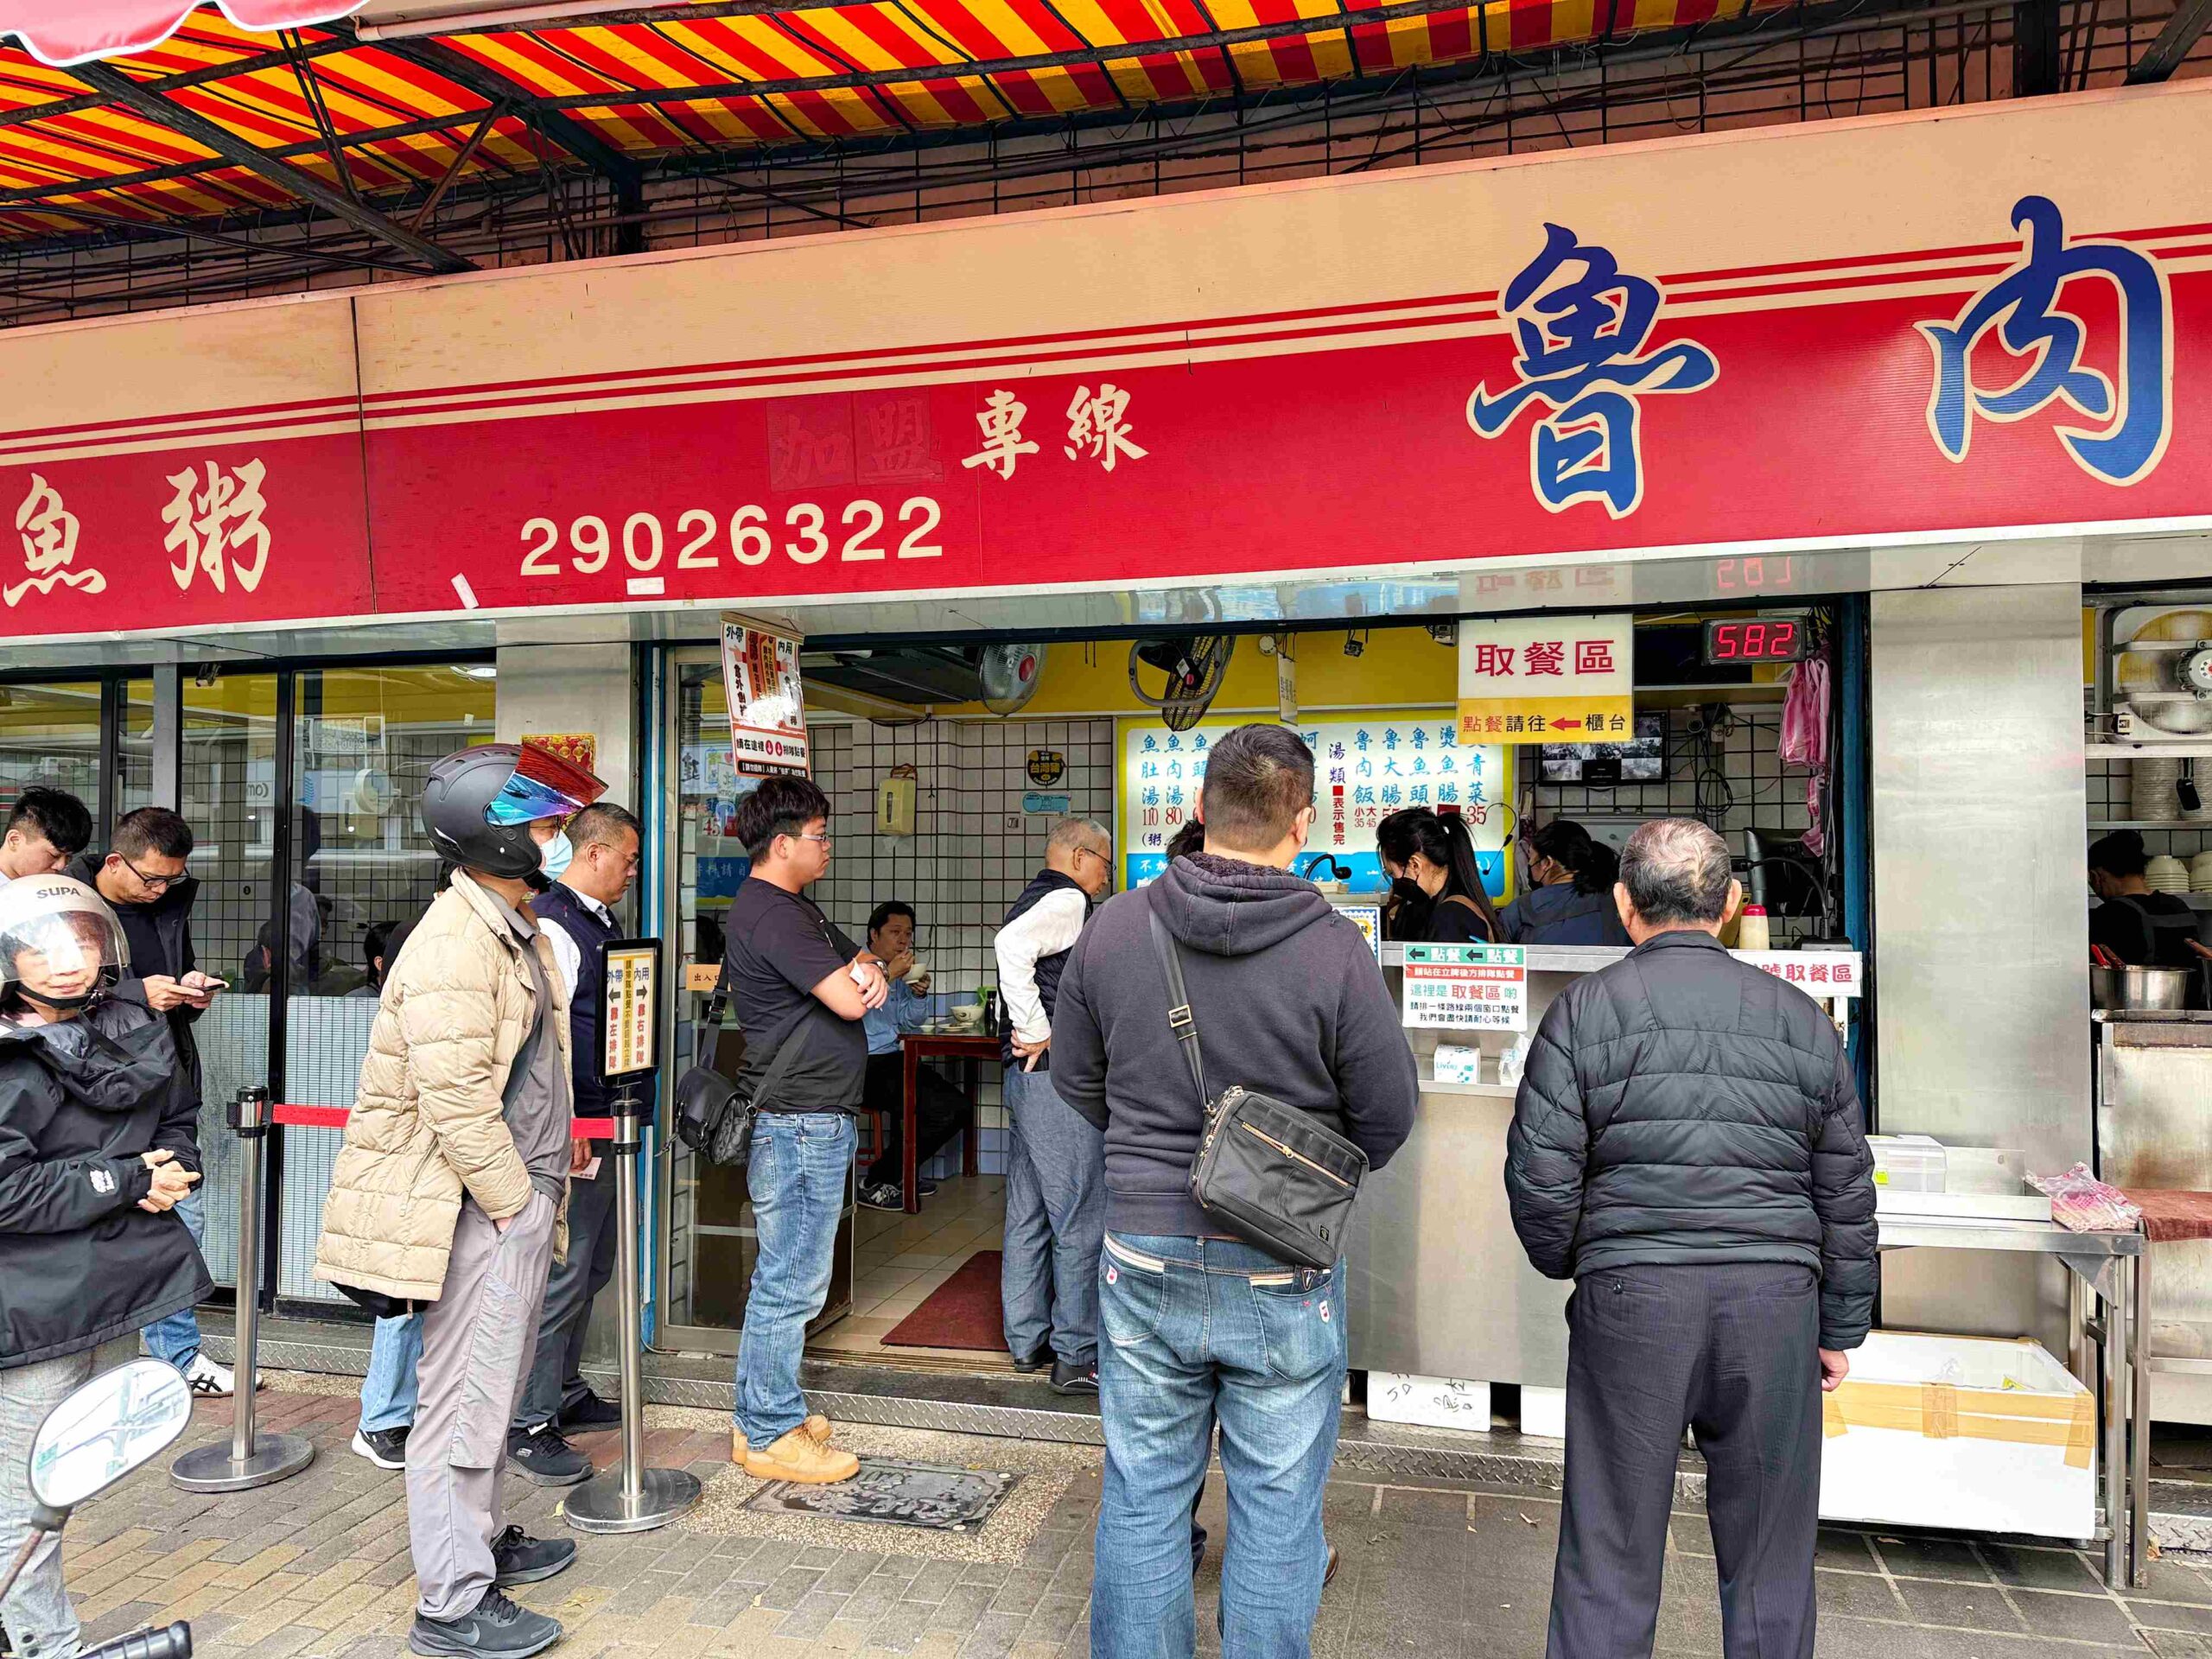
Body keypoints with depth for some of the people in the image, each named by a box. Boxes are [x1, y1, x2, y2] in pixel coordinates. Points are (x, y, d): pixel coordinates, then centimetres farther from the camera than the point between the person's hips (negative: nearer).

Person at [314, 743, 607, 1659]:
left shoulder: (515, 931, 14)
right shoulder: (453, 947, -20)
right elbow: (454, 1098, -24)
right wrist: (513, 1201, -17)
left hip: (519, 1194, 10)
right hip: (480, 1206, -10)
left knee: (492, 1386, 21)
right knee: (465, 1397, 0)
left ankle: (482, 1540, 37)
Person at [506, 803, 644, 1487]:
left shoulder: (601, 922, 15)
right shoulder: (551, 924, -16)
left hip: (603, 1128, 10)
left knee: (591, 1269, 19)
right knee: (562, 1276, -4)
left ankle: (566, 1394, 33)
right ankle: (529, 1427, 7)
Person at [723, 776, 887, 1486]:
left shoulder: (793, 907, 17)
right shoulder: (769, 914, -17)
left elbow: (859, 962, 19)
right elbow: (846, 1001, -22)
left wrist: (868, 971, -5)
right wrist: (854, 981, 1)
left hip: (813, 1117, 11)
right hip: (800, 1122, -11)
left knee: (783, 1277, 18)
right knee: (792, 1282, -3)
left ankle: (763, 1414, 29)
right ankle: (769, 1436, 8)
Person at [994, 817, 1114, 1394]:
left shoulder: (1036, 899, 19)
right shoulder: (1067, 900, -12)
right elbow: (1011, 944, -29)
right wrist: (1038, 1031, -23)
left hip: (1026, 1074, 10)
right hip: (1059, 1074, -10)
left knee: (1029, 1215, 15)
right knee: (1082, 1220, -3)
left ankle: (1027, 1340, 23)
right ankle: (1077, 1356, 3)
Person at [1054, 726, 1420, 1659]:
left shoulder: (1112, 930, -6)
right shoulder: (1333, 950, -16)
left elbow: (1076, 1081, 5)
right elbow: (1389, 1114, -7)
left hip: (1145, 1259, 3)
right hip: (1284, 1276, -2)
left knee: (1142, 1498, 18)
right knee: (1277, 1509, 15)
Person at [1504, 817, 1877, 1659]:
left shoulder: (1584, 1010, -2)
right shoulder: (1803, 1018, 7)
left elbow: (1539, 1176, -7)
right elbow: (1847, 1194, 11)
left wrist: (1567, 1265, 12)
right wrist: (1840, 1329, 20)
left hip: (1631, 1302, -2)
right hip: (1776, 1302, 3)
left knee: (1609, 1556, 8)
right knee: (1769, 1558, 16)